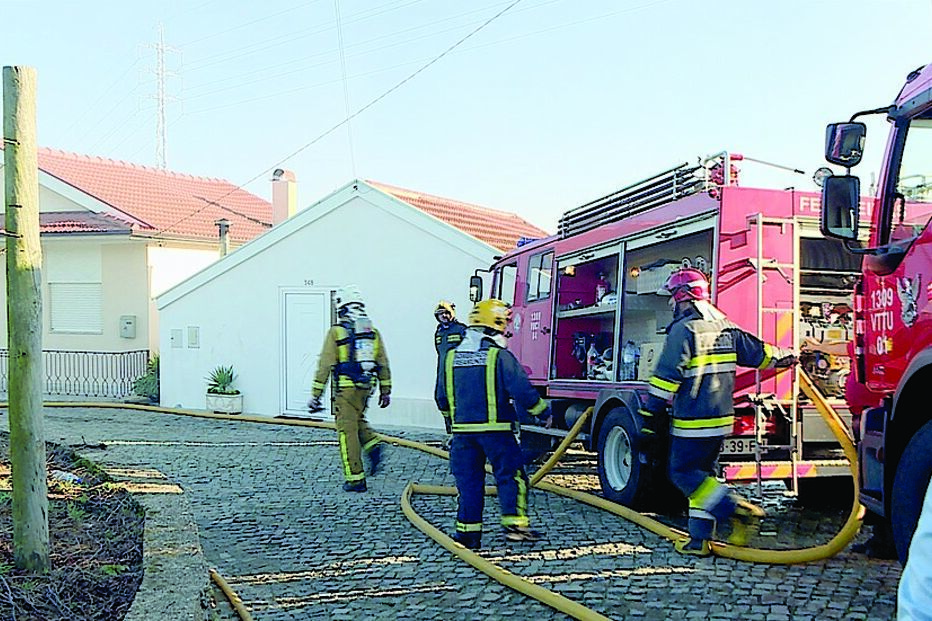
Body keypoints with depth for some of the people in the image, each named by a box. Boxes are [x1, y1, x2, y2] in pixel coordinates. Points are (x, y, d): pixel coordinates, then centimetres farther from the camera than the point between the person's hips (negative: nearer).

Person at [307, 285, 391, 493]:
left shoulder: (336, 331, -5)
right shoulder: (372, 331, 8)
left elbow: (325, 365, -6)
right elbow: (383, 364, 10)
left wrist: (315, 395, -3)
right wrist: (385, 391, 18)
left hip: (346, 388, -5)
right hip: (366, 387, 5)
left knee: (347, 431, 2)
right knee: (357, 420, 27)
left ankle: (356, 479, 4)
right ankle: (372, 444, 0)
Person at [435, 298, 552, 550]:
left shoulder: (452, 357, 7)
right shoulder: (500, 356, -9)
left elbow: (441, 397, 15)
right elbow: (522, 390, -12)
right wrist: (543, 412, 2)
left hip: (462, 429, 5)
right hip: (496, 430, -5)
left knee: (468, 481, 10)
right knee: (510, 475, 6)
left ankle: (468, 531, 10)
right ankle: (514, 523, 0)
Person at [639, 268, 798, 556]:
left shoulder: (683, 330, -13)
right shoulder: (726, 328, 9)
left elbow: (665, 380, -16)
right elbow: (761, 352, 19)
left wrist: (651, 420, -14)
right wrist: (788, 357, 40)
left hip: (692, 422, -8)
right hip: (722, 419, 8)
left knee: (684, 473, 0)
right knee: (702, 473, 14)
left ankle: (736, 508, -11)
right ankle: (700, 539, 14)